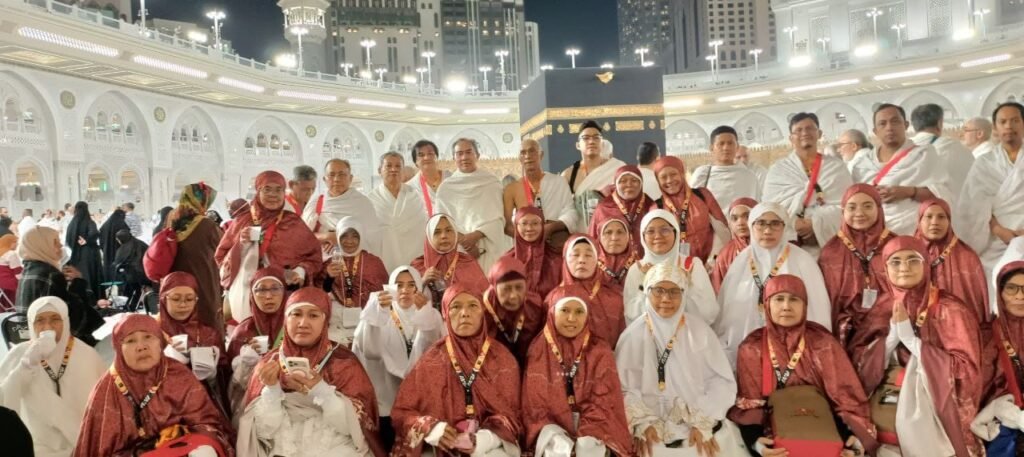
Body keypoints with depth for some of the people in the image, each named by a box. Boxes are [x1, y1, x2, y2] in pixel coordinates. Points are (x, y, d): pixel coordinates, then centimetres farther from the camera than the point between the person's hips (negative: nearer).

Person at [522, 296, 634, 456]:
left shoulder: (601, 353, 2)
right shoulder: (538, 350, 2)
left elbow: (603, 405, -2)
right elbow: (534, 405, 0)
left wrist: (586, 440, -18)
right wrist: (554, 436, -16)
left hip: (591, 434, 0)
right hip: (553, 433, 0)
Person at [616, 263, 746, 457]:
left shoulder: (699, 330, 2)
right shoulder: (633, 335, 0)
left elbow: (722, 382, -1)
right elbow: (623, 388, -2)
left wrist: (703, 423, -9)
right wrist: (642, 423, -13)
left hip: (701, 424, 1)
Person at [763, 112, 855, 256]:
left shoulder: (837, 167, 12)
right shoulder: (777, 170, 11)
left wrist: (815, 223, -12)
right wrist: (794, 223, -16)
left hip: (830, 242, 1)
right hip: (790, 244, 0)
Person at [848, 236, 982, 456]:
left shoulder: (949, 310, -2)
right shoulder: (882, 308, 7)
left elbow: (965, 370, -8)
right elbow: (856, 363, 2)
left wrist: (911, 339, -13)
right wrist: (892, 337, -12)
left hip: (931, 409, -2)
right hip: (883, 406, 2)